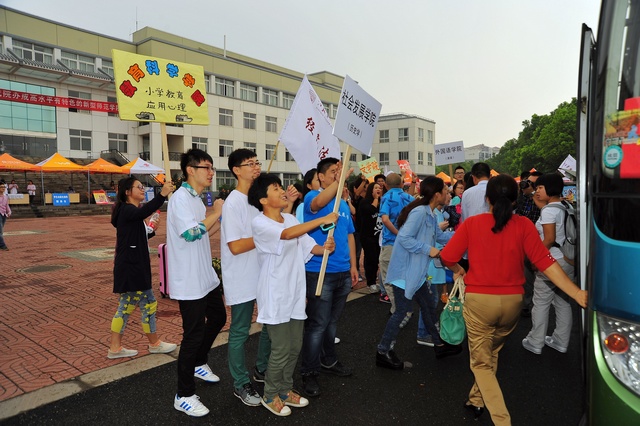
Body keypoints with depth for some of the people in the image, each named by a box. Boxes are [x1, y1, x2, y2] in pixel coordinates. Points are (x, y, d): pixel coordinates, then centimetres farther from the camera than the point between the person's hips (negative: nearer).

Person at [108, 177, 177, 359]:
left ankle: (115, 348, 22)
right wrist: (162, 195, -50)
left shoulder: (131, 211, 16)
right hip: (130, 268, -10)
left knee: (126, 307, 14)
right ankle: (154, 344, 18)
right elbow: (143, 212, -39)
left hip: (135, 267, 10)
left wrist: (152, 231, 6)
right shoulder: (126, 210, -14)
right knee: (148, 304, 2)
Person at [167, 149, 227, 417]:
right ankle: (184, 396, 15)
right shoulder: (181, 197, -17)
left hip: (206, 276, 10)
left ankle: (198, 364, 43)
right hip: (189, 281, -10)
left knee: (218, 318, 22)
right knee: (193, 335, -1)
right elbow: (191, 233, -28)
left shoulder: (196, 199, 12)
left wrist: (222, 218, 8)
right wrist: (216, 213, -17)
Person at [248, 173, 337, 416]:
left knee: (295, 346, 15)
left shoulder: (291, 219, 7)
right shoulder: (259, 223, -16)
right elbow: (287, 235, -32)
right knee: (281, 349, 1)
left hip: (295, 293, 7)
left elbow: (309, 246, 7)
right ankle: (270, 396, 24)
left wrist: (325, 248, -15)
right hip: (275, 297, -7)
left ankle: (285, 389, 35)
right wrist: (322, 220, -34)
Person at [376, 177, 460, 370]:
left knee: (427, 308, 20)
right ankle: (383, 352, 12)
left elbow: (440, 236, 18)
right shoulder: (419, 212, -23)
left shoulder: (429, 214, 9)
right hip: (405, 271, -10)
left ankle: (439, 345, 36)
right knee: (402, 311, -1)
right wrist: (428, 249, -24)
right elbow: (404, 238, -28)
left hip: (416, 271, 10)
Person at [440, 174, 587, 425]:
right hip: (512, 300, 3)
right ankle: (476, 401, 41)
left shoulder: (471, 223, -8)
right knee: (492, 353, 26)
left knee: (481, 362, 12)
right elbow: (545, 262, -12)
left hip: (478, 299, -3)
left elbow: (447, 257, -9)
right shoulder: (524, 225, -6)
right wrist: (576, 293, -11)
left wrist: (458, 270, 12)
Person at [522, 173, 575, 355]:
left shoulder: (548, 210, -16)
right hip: (568, 260, 9)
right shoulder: (564, 208, 10)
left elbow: (549, 239, -20)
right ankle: (561, 341, 25)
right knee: (563, 302, 14)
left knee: (541, 303, 2)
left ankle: (535, 343, 11)